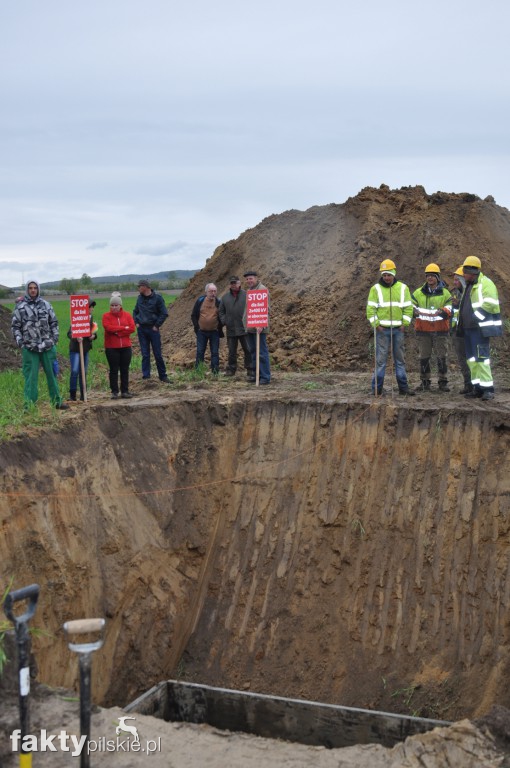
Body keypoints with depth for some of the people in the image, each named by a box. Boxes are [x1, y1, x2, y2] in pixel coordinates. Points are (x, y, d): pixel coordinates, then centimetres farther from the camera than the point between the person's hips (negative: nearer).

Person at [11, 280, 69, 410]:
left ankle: (57, 401, 19)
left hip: (47, 346, 3)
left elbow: (54, 322, 14)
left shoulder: (46, 304, 7)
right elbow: (15, 326, 2)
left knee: (52, 374, 9)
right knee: (31, 376, -1)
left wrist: (55, 338, 5)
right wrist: (19, 341, -8)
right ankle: (29, 404, 5)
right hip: (29, 348, -3)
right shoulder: (20, 306, -1)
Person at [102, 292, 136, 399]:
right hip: (111, 347, -2)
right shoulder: (106, 316, 0)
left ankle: (125, 391, 14)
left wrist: (118, 332, -12)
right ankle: (114, 392, 7)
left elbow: (132, 328, -6)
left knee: (125, 370, 7)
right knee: (114, 370, 2)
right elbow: (108, 327, -16)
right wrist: (124, 328, -14)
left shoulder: (127, 315, 6)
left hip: (126, 347, 2)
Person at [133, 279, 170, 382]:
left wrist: (157, 325, -10)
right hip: (141, 329, 4)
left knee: (158, 354, 1)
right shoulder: (140, 298, 8)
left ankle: (163, 376, 9)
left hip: (153, 329, -4)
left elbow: (164, 313, -8)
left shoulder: (157, 298, -7)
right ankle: (146, 375, 8)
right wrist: (136, 322, 5)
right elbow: (135, 311, 19)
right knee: (145, 354, 4)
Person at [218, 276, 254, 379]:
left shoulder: (246, 295, -1)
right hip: (231, 329, 3)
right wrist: (224, 321, 2)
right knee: (232, 351, 12)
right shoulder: (225, 297, 9)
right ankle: (231, 369, 22)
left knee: (248, 350, -2)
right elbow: (221, 311, 16)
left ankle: (250, 371, 3)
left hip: (244, 328, -3)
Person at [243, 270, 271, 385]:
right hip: (250, 328, 10)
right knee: (253, 352, 13)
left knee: (262, 352, -8)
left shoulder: (262, 289, -10)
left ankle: (265, 377, -6)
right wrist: (246, 324, 22)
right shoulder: (250, 290, 19)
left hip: (259, 328, -10)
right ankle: (257, 375, 20)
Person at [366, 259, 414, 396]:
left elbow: (408, 308, 8)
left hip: (398, 329, 3)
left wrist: (405, 323, -2)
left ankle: (403, 387, 13)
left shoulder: (403, 288, 7)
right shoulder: (376, 289, 1)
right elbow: (370, 309, -2)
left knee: (400, 359, 7)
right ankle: (377, 388, 0)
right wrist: (376, 325, -10)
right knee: (380, 359, -4)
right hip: (382, 329, -3)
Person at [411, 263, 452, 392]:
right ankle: (425, 382, 13)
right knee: (424, 357, 5)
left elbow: (449, 310, 0)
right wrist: (416, 312, -16)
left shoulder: (445, 293, 6)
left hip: (440, 330, -1)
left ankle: (443, 382, 7)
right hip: (423, 330, 1)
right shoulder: (418, 293, 9)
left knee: (442, 357, 1)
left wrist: (442, 312, -22)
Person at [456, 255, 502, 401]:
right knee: (471, 358, 9)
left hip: (480, 328, -9)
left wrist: (475, 317, -20)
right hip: (468, 328, 10)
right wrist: (461, 321, 19)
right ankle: (477, 388, 15)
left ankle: (488, 389, -11)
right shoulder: (468, 286, 20)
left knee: (482, 356, -12)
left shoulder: (485, 283, -9)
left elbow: (489, 304, -20)